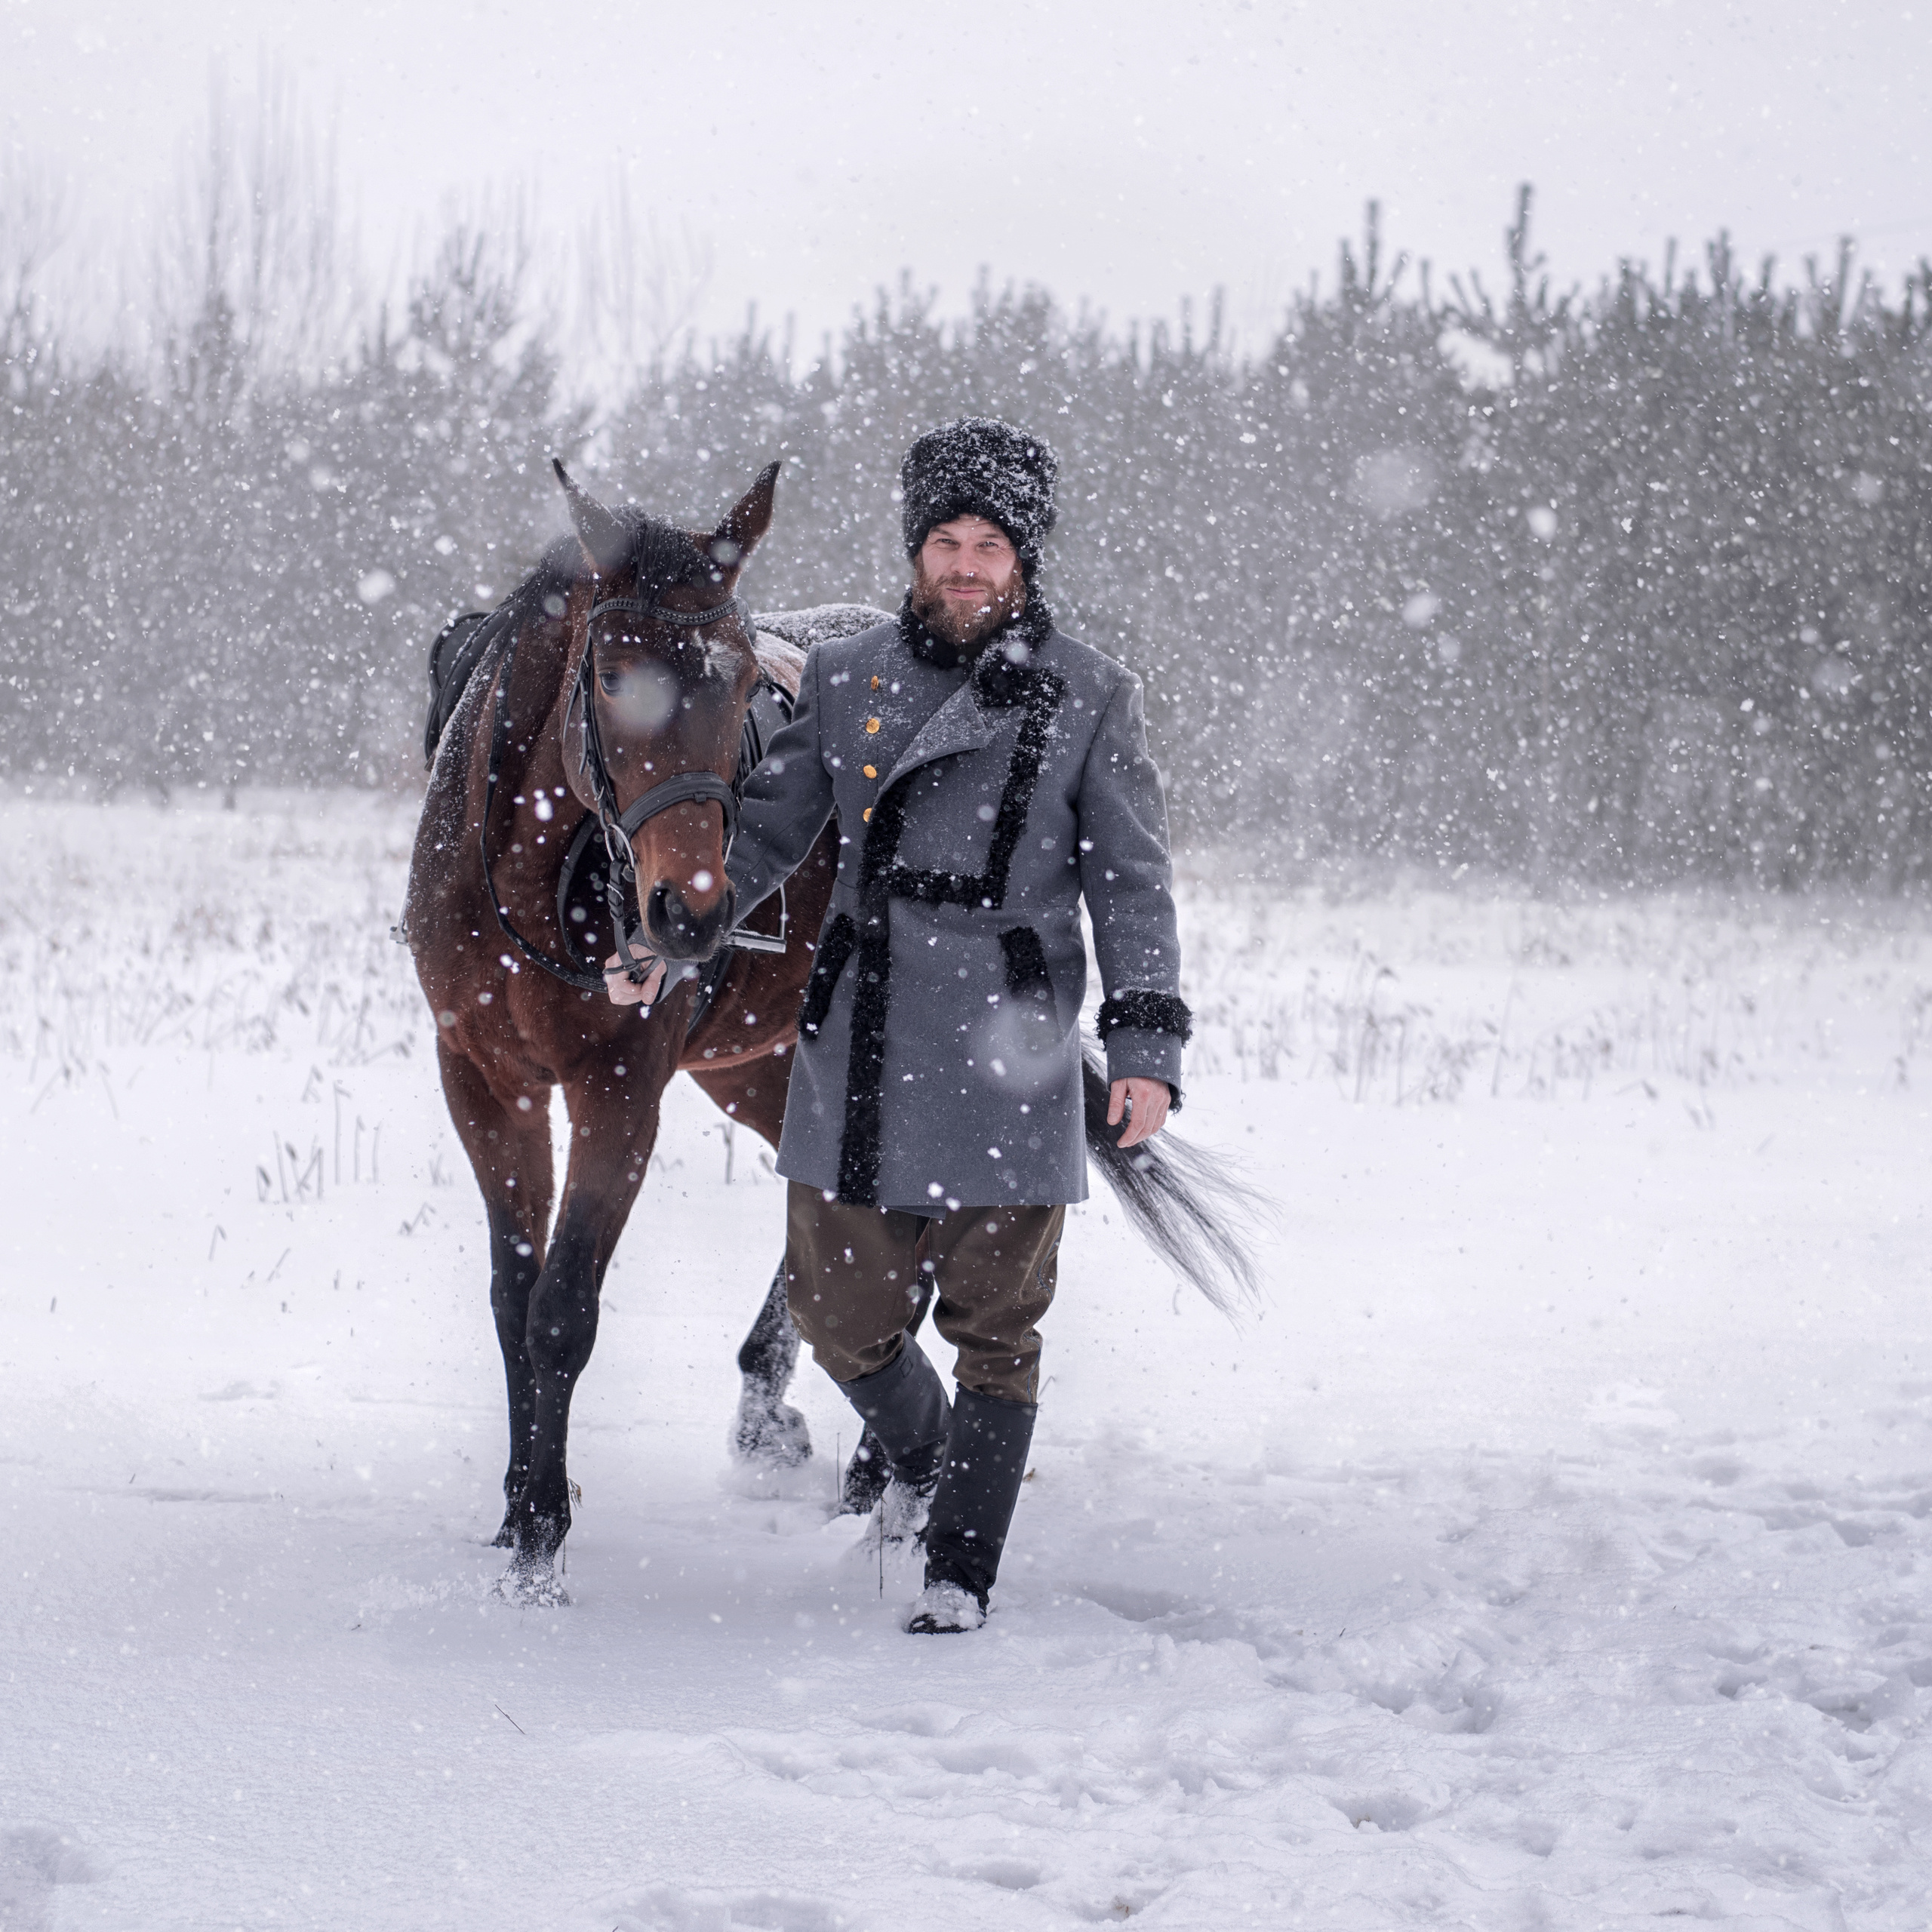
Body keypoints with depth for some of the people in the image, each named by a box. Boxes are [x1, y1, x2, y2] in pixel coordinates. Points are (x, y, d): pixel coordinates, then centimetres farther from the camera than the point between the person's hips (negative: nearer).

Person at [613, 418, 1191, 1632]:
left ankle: (962, 1570, 12)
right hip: (860, 1044, 3)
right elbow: (767, 834, 12)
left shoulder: (1090, 699, 0)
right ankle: (920, 1455, 39)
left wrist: (1147, 1048, -9)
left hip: (1009, 1049, -3)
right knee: (841, 1308, 9)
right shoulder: (847, 679, 7)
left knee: (993, 1324, 2)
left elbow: (1132, 884, -1)